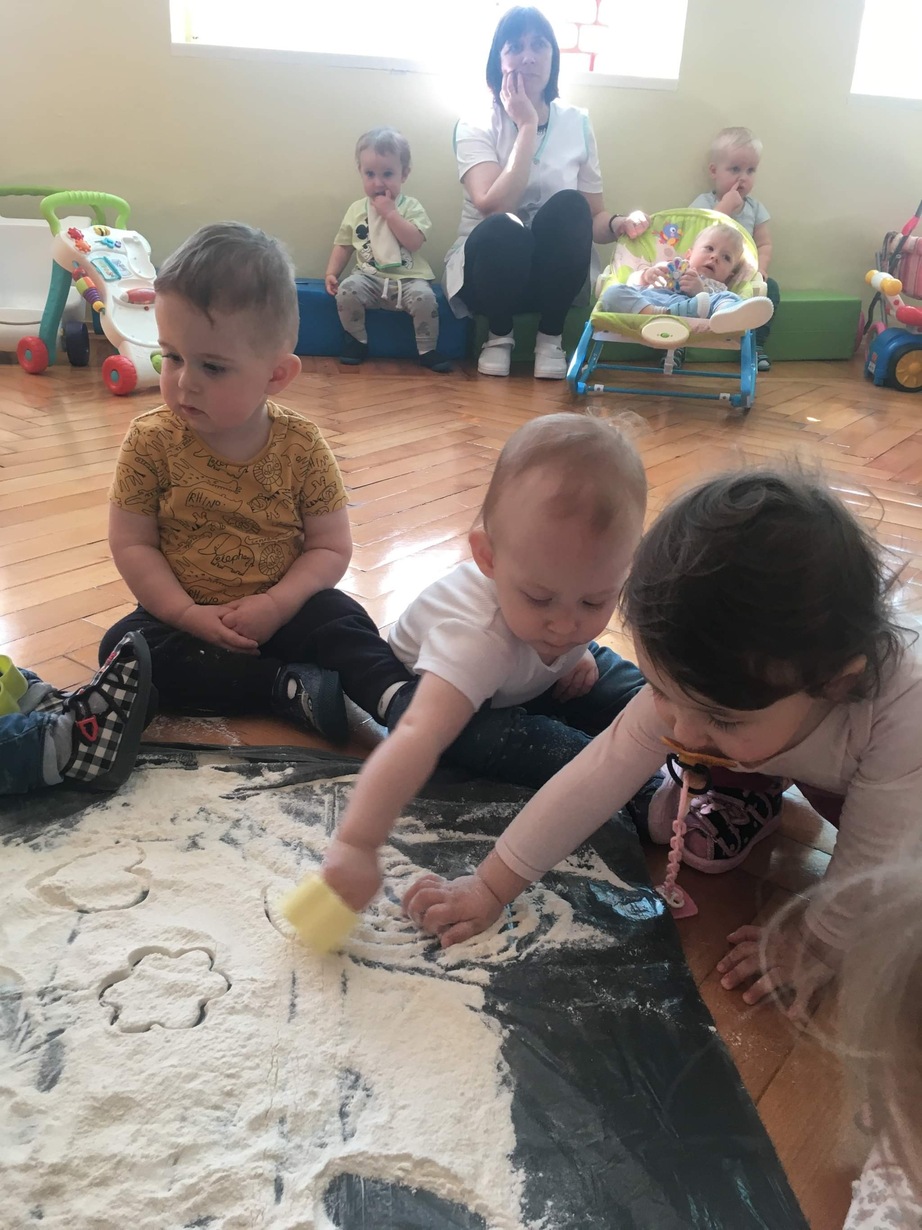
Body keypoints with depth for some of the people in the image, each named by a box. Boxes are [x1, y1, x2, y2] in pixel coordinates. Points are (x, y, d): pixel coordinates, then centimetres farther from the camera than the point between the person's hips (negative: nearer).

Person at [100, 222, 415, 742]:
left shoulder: (301, 445, -11)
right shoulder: (151, 441, -10)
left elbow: (331, 547, -8)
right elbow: (132, 544, -7)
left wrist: (276, 604, -23)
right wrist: (188, 614, -18)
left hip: (283, 609, -1)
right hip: (184, 614, 2)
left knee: (344, 622, -25)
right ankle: (289, 686, -29)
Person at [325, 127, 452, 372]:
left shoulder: (411, 207, 0)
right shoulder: (357, 209, 9)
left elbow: (414, 242, -16)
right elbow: (343, 245, 13)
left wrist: (390, 212, -16)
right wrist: (331, 273, 0)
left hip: (407, 278, -2)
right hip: (370, 277, 2)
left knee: (424, 296, -30)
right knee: (347, 289, -26)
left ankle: (427, 350, -9)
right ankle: (356, 341, -3)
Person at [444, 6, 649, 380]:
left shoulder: (576, 123, 2)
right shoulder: (476, 125, -8)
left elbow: (593, 217, 2)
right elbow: (494, 206, -26)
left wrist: (621, 223, -20)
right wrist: (527, 125, -21)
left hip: (553, 272, 2)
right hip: (491, 267, -2)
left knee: (569, 205, -28)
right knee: (504, 229, -36)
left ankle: (550, 339, -12)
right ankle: (499, 336, -7)